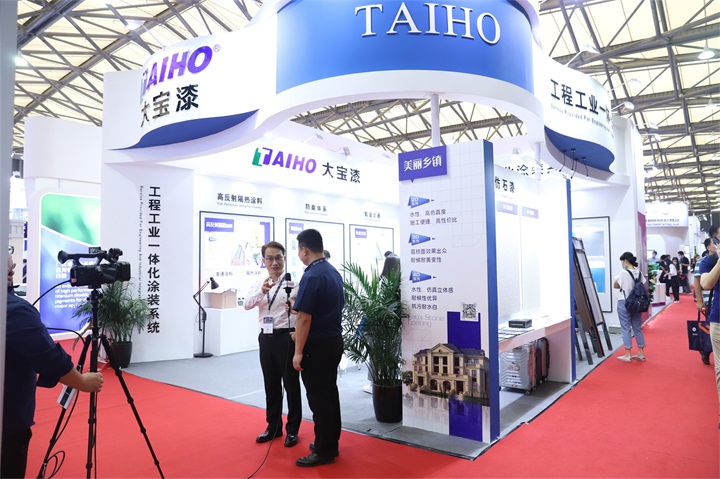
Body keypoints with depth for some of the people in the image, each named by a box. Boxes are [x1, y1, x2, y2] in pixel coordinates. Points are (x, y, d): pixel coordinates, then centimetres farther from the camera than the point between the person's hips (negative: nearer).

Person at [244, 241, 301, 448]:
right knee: (271, 384, 16)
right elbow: (246, 304, -10)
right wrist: (261, 291, -29)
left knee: (291, 384, 6)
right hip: (266, 338, 5)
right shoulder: (259, 284, 6)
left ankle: (292, 429, 20)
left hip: (287, 337, -5)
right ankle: (273, 426, 31)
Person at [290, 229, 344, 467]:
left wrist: (298, 352, -16)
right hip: (335, 340, 9)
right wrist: (298, 304, 22)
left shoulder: (311, 276, -19)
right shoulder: (334, 272, 9)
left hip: (317, 345, -9)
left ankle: (323, 451, 12)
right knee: (330, 393, 17)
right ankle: (332, 443, 29)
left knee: (318, 398, 1)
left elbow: (304, 318, -21)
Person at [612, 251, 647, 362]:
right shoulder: (639, 273, 3)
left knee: (626, 329, 1)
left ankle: (627, 355, 6)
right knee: (638, 328, 13)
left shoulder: (623, 273, -15)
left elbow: (615, 286, -6)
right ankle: (641, 354, 20)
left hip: (625, 303, -6)